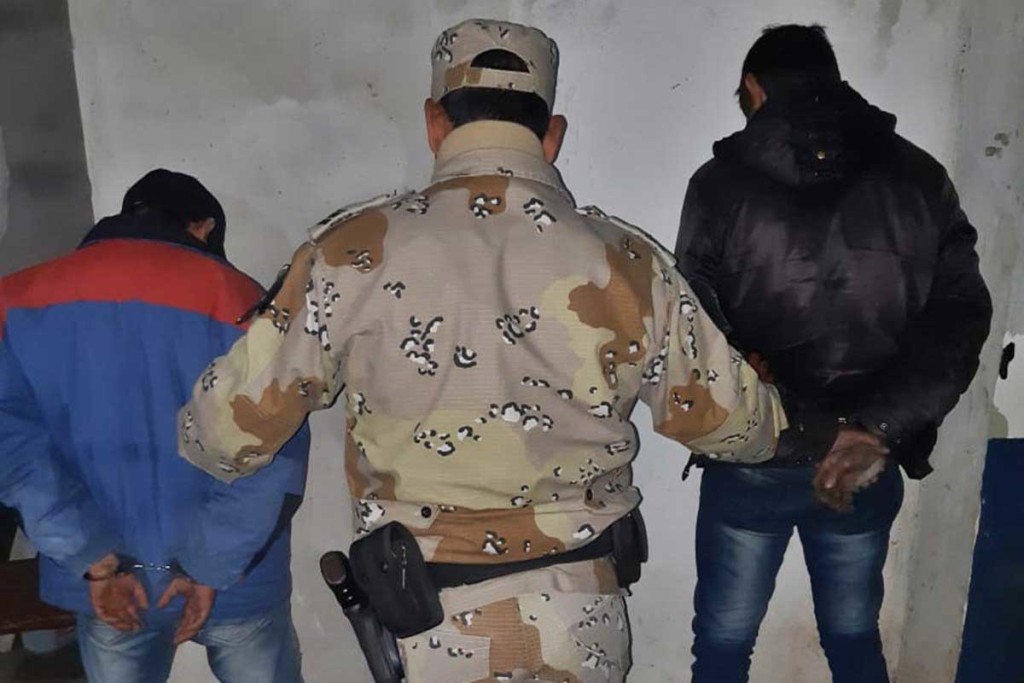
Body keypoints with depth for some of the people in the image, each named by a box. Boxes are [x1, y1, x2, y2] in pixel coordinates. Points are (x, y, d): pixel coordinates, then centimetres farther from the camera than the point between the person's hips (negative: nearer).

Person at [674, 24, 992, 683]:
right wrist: (878, 429, -14)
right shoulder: (920, 178, 2)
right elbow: (960, 318, -7)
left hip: (753, 457, -3)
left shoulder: (722, 183, -7)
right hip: (870, 463, 4)